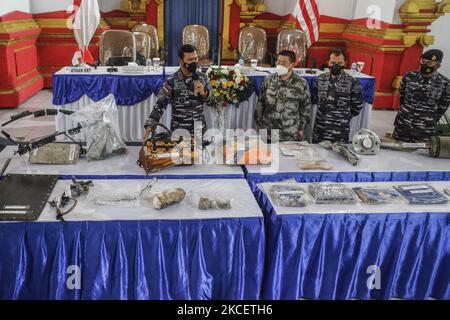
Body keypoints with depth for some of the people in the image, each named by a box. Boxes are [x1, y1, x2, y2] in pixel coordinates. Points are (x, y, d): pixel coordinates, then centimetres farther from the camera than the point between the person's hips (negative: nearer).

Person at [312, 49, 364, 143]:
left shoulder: (353, 83, -9)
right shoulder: (319, 79, 1)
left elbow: (357, 107, 0)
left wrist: (344, 117, 7)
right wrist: (324, 115, 12)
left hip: (341, 132, -3)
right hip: (320, 129, 3)